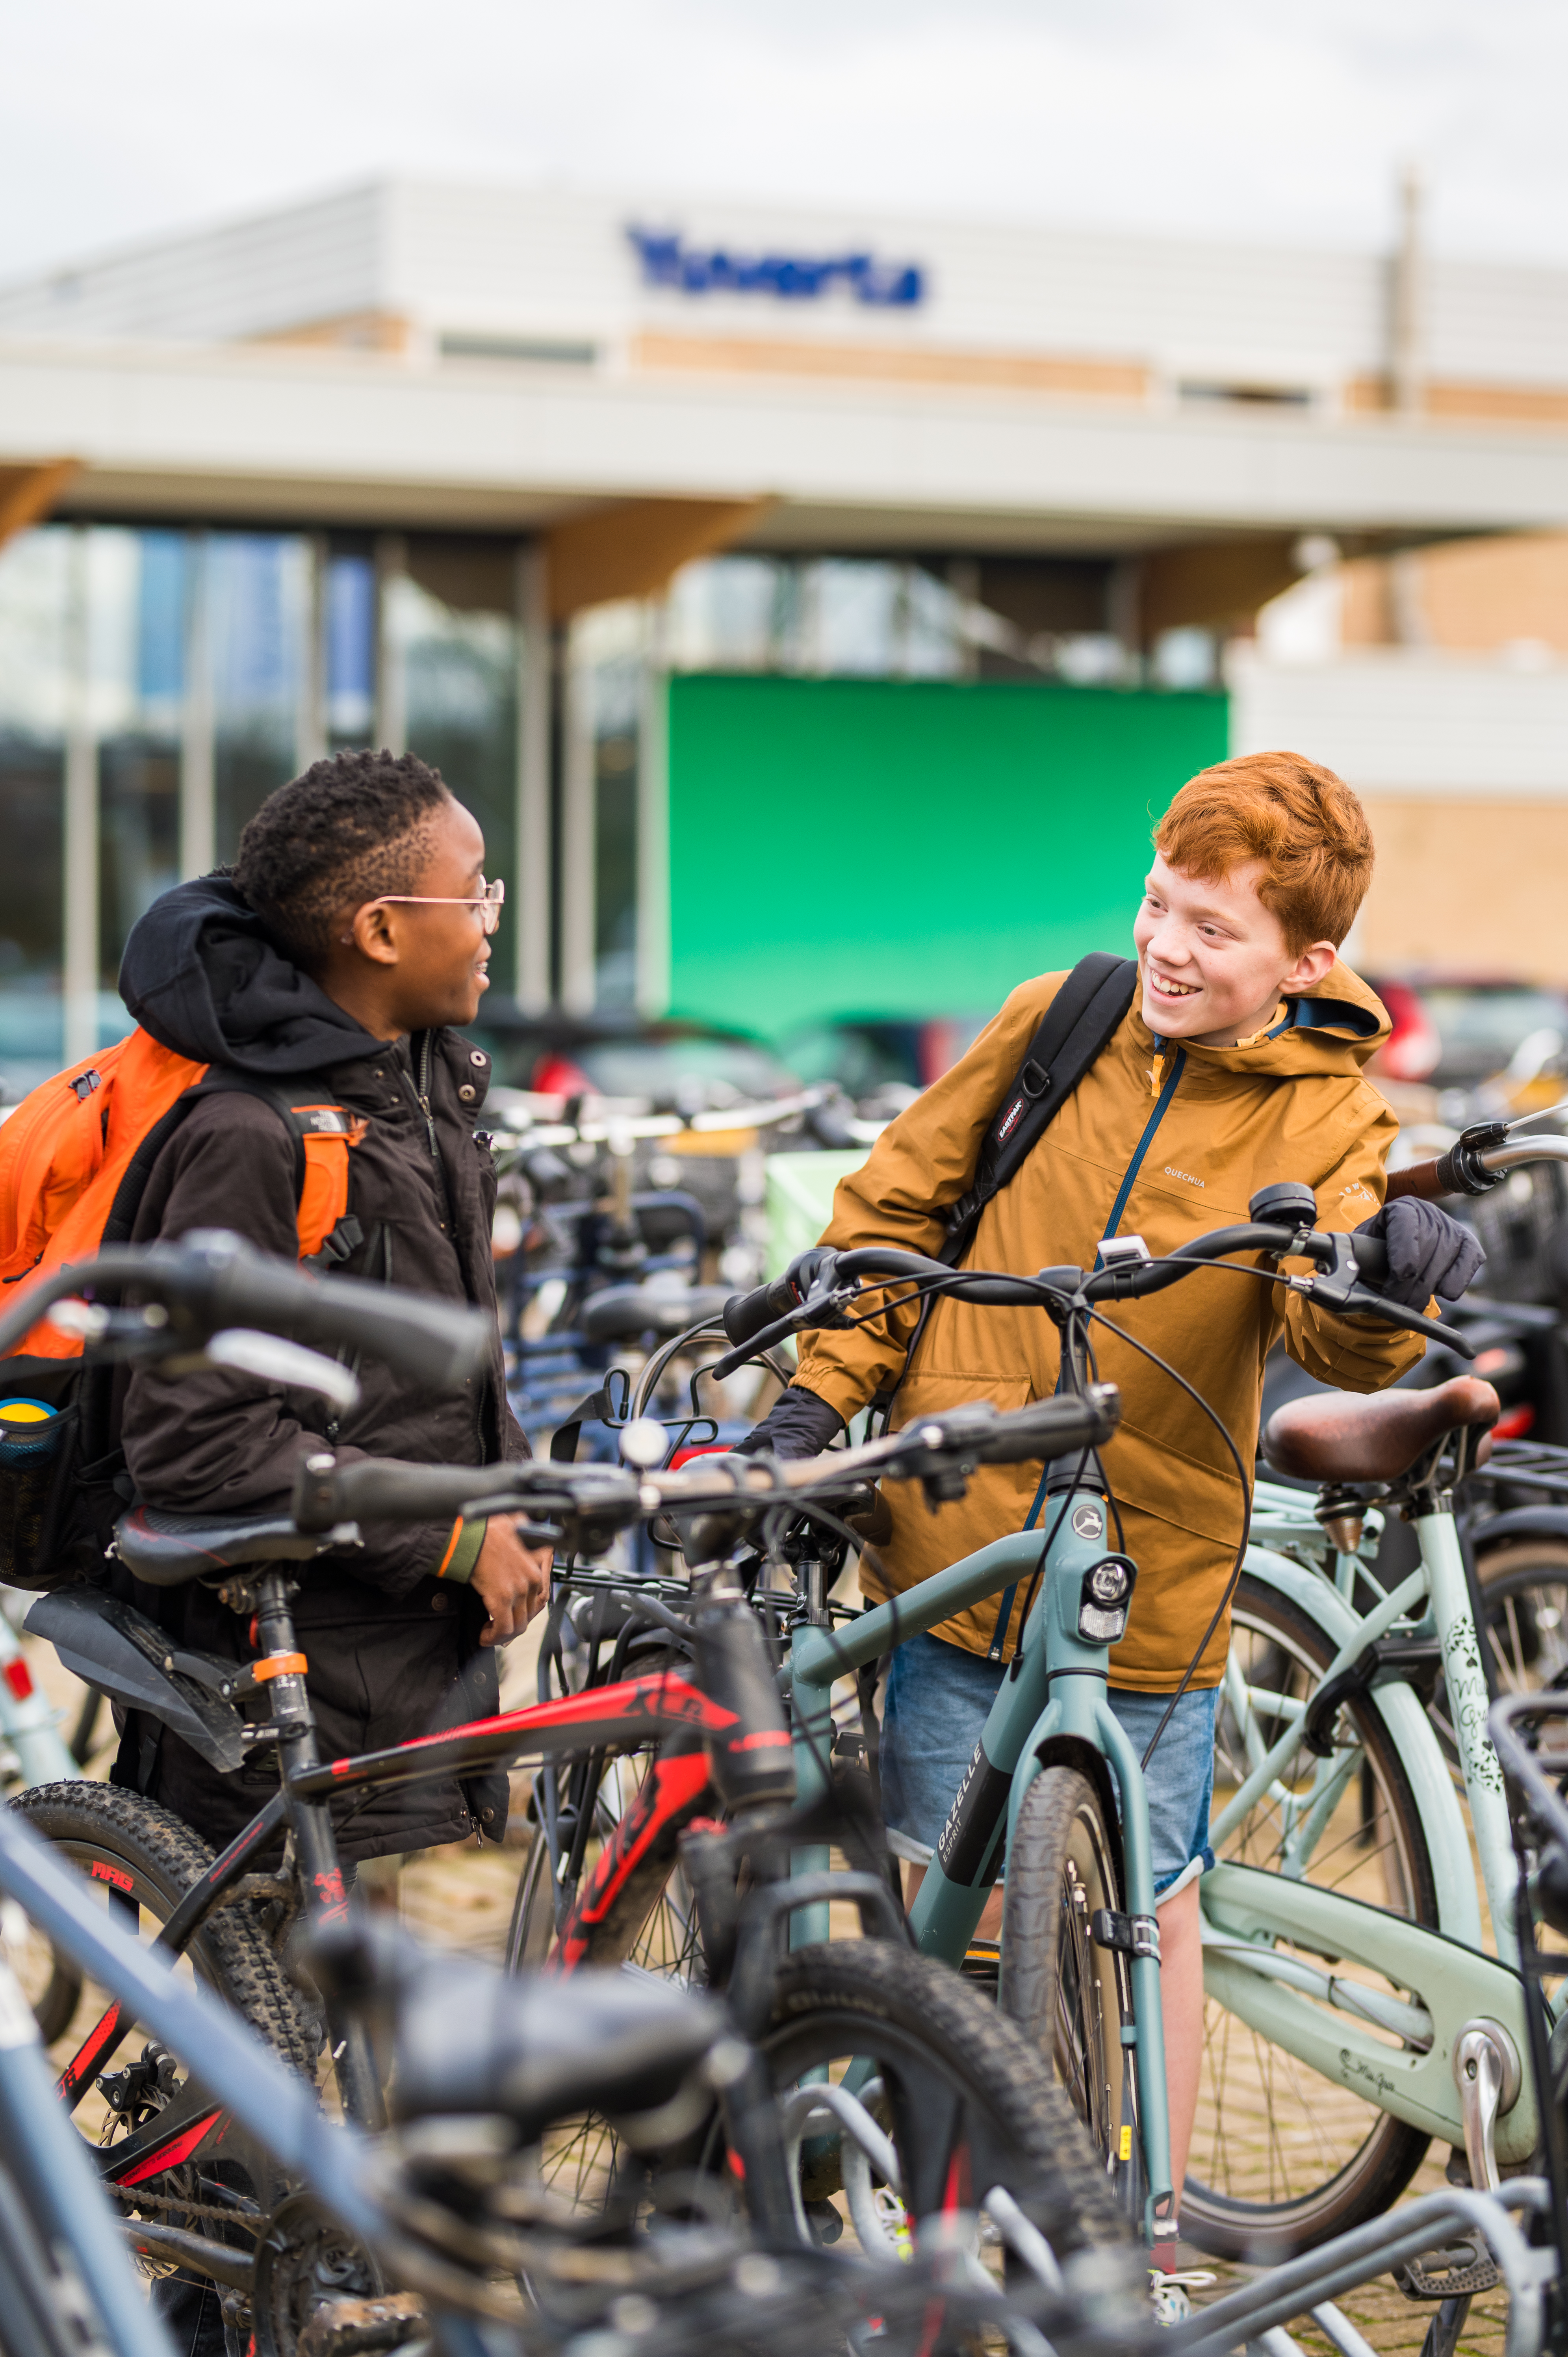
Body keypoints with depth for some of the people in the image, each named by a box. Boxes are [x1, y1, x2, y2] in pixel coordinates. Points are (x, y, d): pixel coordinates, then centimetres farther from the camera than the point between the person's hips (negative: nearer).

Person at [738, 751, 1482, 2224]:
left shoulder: (1327, 1122, -5)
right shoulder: (1052, 1023, 0)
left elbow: (1340, 1345, -22)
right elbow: (897, 1206, 11)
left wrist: (1383, 1275, -44)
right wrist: (818, 1395, 3)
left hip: (1148, 1601, -2)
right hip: (955, 1558, 2)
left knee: (1149, 1920, 8)